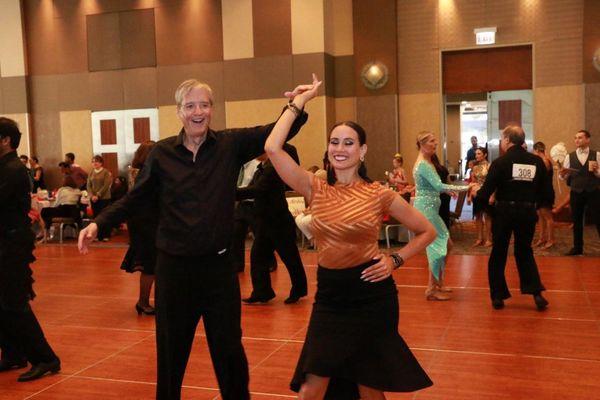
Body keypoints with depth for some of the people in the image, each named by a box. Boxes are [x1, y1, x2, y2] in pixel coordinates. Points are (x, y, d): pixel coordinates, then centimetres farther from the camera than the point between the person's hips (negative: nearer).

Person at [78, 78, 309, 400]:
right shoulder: (162, 152, -1)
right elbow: (135, 198, 4)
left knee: (229, 351, 13)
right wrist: (99, 223, -7)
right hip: (174, 267, 1)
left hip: (218, 265, 0)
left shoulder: (231, 144, -2)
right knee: (171, 352, 16)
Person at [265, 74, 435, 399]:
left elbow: (427, 232, 4)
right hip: (329, 295, 2)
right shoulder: (315, 189, -3)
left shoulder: (379, 194, -7)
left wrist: (395, 260, -9)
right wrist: (299, 102, -6)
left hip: (371, 295, -1)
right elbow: (272, 148, -15)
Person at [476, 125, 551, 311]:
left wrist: (476, 194, 9)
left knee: (498, 253, 12)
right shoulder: (537, 161, 0)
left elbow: (486, 191, -12)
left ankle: (498, 296, 15)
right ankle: (536, 292, 6)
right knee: (524, 252, 19)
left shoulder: (500, 162, -11)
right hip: (528, 213, 3)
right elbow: (545, 191, 4)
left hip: (505, 211, -3)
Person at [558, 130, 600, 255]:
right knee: (577, 221, 11)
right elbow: (564, 177, 3)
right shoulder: (570, 156, 4)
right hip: (576, 193, 2)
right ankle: (577, 248, 22)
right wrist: (563, 173, -19)